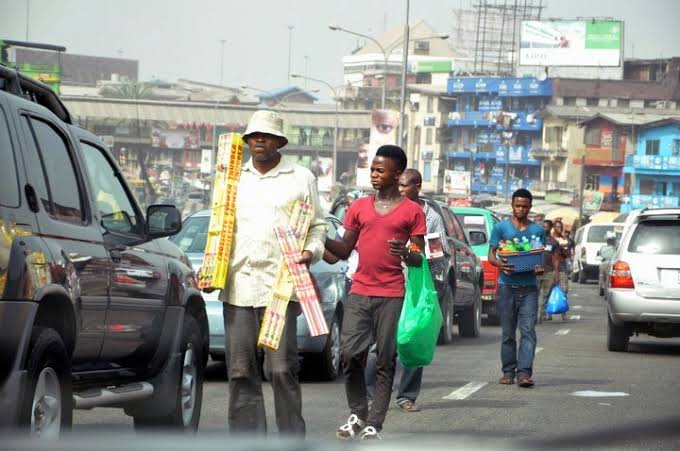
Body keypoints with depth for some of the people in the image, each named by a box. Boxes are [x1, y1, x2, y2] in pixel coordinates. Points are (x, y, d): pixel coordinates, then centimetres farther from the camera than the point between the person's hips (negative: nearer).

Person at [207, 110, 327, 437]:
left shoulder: (301, 178, 11)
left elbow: (317, 225, 13)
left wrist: (311, 251, -7)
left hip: (280, 286, -3)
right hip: (237, 286, 3)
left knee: (282, 369, -8)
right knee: (241, 371, 2)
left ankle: (292, 439, -3)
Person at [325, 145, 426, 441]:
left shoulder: (412, 211, 2)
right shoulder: (359, 208, 12)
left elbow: (420, 259, 3)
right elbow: (345, 250, 15)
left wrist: (406, 254, -19)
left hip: (393, 296, -3)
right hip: (360, 292, 3)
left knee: (386, 361, -2)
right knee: (350, 354, -5)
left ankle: (373, 425, 0)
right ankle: (357, 413, 12)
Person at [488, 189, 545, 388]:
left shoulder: (538, 230, 11)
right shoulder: (501, 227, 7)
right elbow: (491, 255, 5)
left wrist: (540, 268, -10)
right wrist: (499, 263, -19)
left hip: (529, 287, 0)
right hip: (507, 286, 0)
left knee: (528, 330, -11)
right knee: (508, 332, 5)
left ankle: (524, 372, -16)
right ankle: (508, 372, 14)